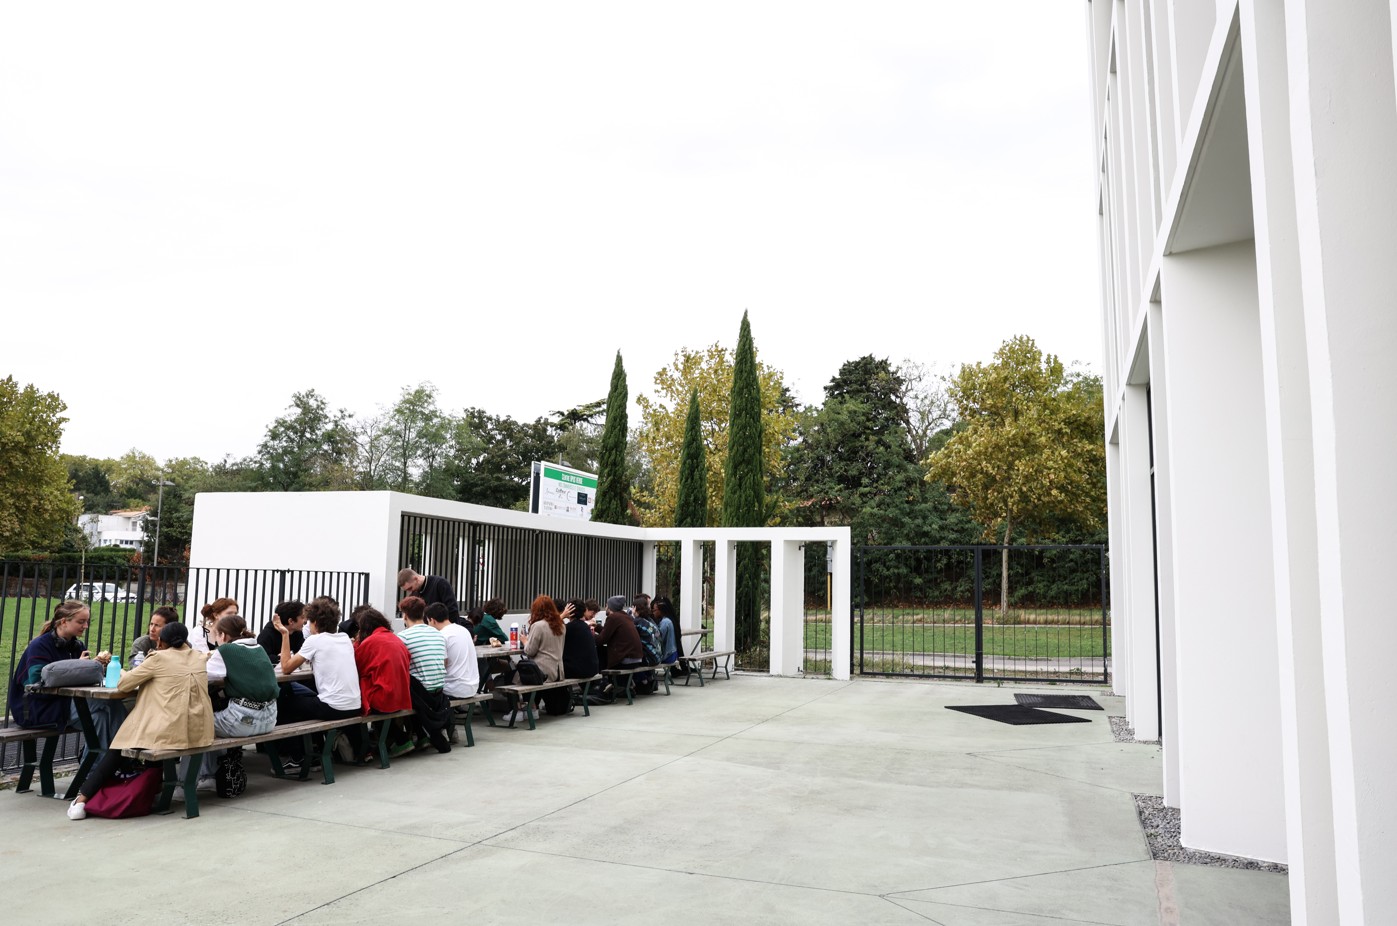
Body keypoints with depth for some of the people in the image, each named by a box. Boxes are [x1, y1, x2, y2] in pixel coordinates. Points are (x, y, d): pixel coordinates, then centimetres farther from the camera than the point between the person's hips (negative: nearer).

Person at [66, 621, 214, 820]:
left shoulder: (159, 658, -3)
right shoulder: (200, 658, 12)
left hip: (168, 732, -6)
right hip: (199, 733, 6)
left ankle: (82, 798, 10)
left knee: (118, 749, 16)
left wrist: (123, 672, 24)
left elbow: (123, 684, 4)